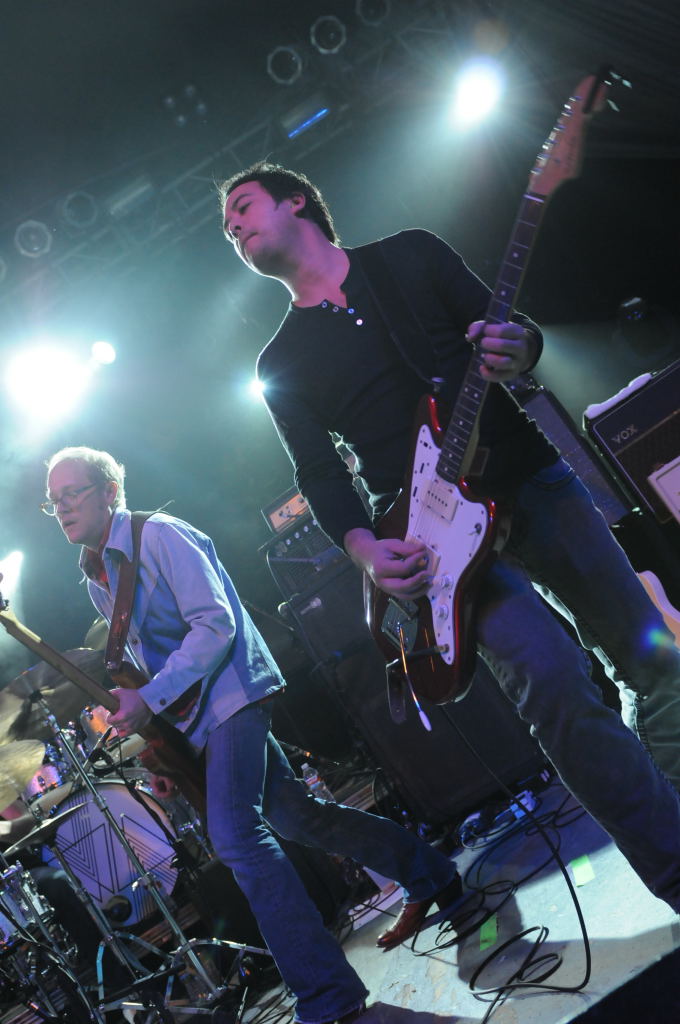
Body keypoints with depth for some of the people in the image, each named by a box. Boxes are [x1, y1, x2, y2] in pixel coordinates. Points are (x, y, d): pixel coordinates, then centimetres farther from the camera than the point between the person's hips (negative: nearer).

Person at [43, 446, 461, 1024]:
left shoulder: (159, 535, -13)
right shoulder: (97, 579, 14)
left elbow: (215, 623, -21)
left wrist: (150, 699, -26)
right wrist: (130, 710, 6)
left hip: (230, 691, -9)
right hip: (195, 713, 9)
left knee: (235, 833, -22)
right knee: (294, 816, 13)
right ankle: (428, 875, 31)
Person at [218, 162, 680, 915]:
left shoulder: (410, 256, 11)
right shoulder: (280, 363, 11)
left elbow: (508, 325, 9)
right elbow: (319, 475, 4)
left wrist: (517, 351, -17)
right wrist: (364, 548, -15)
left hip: (532, 479, 2)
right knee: (555, 684, -21)